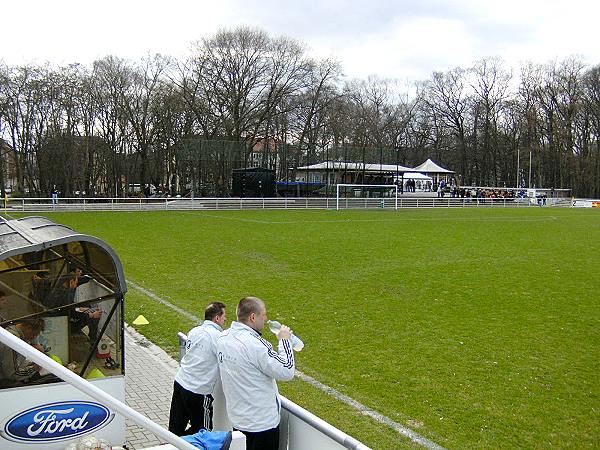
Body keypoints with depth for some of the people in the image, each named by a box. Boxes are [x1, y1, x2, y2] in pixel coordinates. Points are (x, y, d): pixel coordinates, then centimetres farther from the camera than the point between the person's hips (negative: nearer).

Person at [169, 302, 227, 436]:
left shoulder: (194, 331, 5)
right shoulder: (217, 336, -17)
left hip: (180, 382, 7)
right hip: (198, 391, -7)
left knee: (176, 426, 20)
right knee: (202, 430, 11)